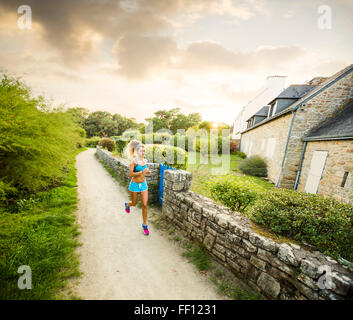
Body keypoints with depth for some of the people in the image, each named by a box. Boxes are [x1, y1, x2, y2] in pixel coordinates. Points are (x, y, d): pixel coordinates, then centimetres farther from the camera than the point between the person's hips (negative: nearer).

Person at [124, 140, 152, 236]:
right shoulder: (134, 161, -16)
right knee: (134, 203, 17)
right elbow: (131, 174, -20)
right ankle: (127, 204, 56)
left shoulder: (145, 161, 0)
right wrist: (142, 172, -30)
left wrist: (147, 172, -3)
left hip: (144, 184, 4)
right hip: (134, 185, -3)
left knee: (145, 205, 1)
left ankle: (145, 225, 18)